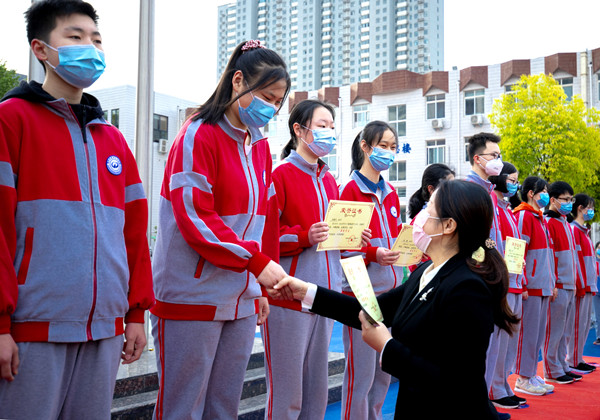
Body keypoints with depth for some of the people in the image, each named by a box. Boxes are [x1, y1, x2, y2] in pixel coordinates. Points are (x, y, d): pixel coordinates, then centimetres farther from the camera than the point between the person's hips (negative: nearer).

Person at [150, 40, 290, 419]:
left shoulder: (260, 146, 14)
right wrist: (258, 262, -19)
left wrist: (262, 288, 14)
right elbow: (194, 218, -16)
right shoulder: (199, 136, -8)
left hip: (242, 300, 7)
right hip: (193, 299, -7)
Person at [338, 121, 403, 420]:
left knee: (385, 371, 14)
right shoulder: (350, 189, -6)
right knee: (361, 372, -3)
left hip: (390, 291, 7)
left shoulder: (390, 193, 15)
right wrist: (373, 254, -25)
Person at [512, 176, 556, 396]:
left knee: (538, 333, 12)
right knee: (528, 332, -4)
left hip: (543, 287, 9)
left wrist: (552, 283, 18)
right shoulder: (524, 216, -10)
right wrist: (523, 285, -19)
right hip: (531, 287, -9)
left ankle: (531, 374, 21)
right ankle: (524, 379, 4)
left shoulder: (541, 219, 18)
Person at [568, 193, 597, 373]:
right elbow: (575, 259, -17)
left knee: (585, 322, 12)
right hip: (581, 285, -9)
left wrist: (591, 283, 16)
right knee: (578, 323, -5)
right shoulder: (574, 229, -11)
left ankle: (578, 359, 18)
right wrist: (581, 285, -19)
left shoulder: (583, 230, 18)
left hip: (588, 284, 10)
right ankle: (572, 362, 1)